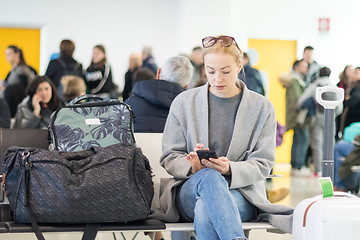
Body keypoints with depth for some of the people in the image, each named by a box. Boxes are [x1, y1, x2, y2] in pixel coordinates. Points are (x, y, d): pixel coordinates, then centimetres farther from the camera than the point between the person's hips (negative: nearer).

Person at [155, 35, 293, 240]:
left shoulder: (262, 107, 8)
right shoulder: (184, 102, 10)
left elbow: (262, 165, 4)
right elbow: (169, 158, 10)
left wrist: (229, 169, -18)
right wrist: (192, 166, -14)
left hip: (242, 193, -1)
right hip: (188, 191, 1)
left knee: (205, 209, -38)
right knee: (209, 176, -38)